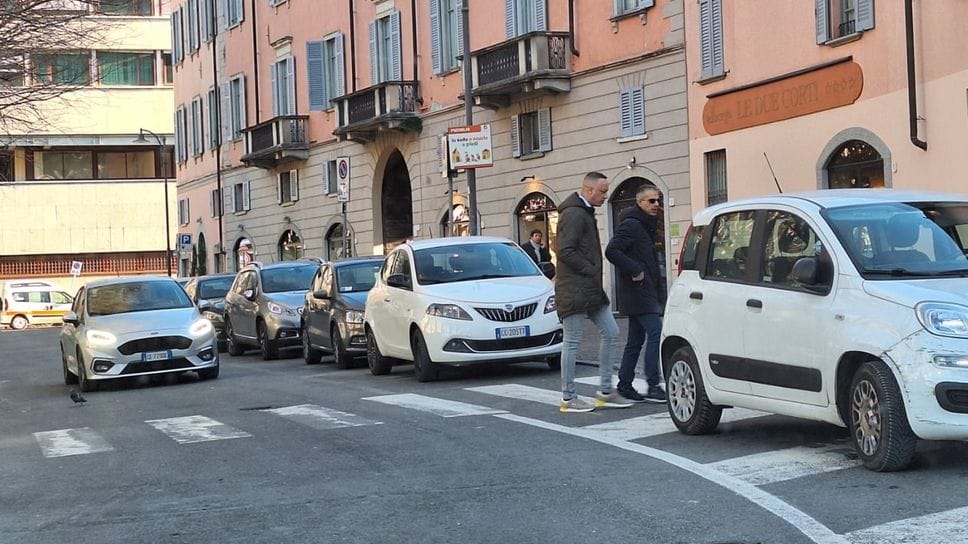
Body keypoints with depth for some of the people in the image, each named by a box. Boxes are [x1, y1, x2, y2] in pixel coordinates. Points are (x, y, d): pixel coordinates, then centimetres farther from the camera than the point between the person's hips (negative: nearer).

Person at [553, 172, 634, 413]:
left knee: (610, 333, 9)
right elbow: (565, 251, -22)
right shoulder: (573, 214, -14)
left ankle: (605, 391, 15)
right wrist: (591, 270, -15)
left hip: (591, 289, 10)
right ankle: (568, 398, 4)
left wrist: (594, 272, 14)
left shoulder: (586, 213, 19)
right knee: (572, 341, -4)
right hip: (574, 290, -10)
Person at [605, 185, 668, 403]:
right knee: (656, 333, -16)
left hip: (645, 292, 10)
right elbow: (611, 251, -22)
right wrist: (635, 271, -19)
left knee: (636, 340, 12)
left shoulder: (647, 226, 20)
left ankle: (625, 386, 17)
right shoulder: (631, 225, -11)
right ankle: (653, 387, -18)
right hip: (639, 291, -10)